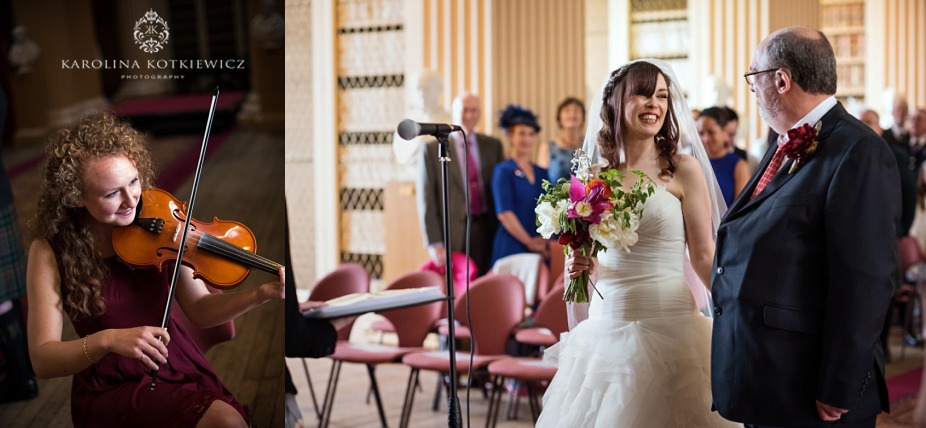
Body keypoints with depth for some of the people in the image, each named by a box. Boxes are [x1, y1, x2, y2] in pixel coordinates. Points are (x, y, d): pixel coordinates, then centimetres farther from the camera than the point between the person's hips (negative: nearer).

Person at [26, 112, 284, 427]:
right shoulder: (50, 251, -11)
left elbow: (200, 310, 0)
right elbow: (42, 359, -15)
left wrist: (260, 294, -19)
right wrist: (108, 339, -34)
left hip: (178, 364, 4)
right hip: (111, 390, -4)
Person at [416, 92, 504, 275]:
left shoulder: (493, 145, 11)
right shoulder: (432, 150, 1)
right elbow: (426, 200, -2)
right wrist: (435, 244, -9)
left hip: (488, 231, 3)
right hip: (453, 235, -3)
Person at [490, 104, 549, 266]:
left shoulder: (542, 173, 15)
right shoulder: (503, 171, -1)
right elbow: (504, 213, -9)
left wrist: (545, 238, -2)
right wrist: (529, 242, -10)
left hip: (539, 251, 5)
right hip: (512, 249, -5)